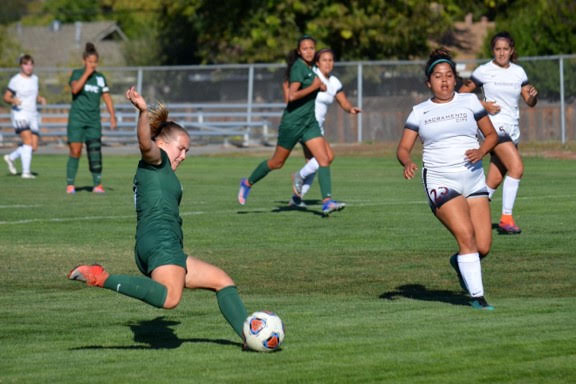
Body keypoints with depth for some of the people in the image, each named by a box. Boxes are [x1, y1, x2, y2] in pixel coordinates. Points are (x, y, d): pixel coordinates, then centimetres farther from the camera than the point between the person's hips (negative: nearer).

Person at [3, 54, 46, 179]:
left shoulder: (34, 79, 12)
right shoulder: (15, 80, -6)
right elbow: (6, 97, -4)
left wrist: (40, 99, 4)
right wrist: (14, 100, -25)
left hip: (33, 115, 6)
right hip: (20, 114, -6)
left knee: (34, 146, 2)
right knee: (28, 141, -21)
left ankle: (11, 157, 26)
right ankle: (26, 172, -19)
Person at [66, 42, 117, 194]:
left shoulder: (100, 78, 10)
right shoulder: (77, 73, 0)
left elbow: (107, 97, 10)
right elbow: (75, 89, -19)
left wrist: (112, 116, 2)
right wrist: (86, 74, -17)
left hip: (93, 120, 3)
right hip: (77, 118, -3)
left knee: (95, 151, -5)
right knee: (75, 152, -5)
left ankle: (98, 184, 0)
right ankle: (70, 184, 3)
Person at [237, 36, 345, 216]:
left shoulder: (309, 67, 9)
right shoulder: (298, 67, -17)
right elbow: (292, 95, -27)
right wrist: (314, 87, -20)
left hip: (309, 121, 7)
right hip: (292, 122, -7)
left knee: (324, 159, -9)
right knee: (277, 162, 8)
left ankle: (327, 202, -14)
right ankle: (248, 183, 30)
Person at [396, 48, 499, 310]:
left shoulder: (469, 101, 9)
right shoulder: (419, 112, 7)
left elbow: (491, 134, 13)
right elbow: (403, 148, 7)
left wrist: (480, 151, -8)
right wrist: (407, 163, -16)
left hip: (474, 180, 2)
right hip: (441, 183, -2)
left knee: (483, 247, -3)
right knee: (466, 236, -19)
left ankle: (460, 263, 31)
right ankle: (477, 296, -10)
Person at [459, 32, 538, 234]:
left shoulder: (518, 72, 11)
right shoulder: (484, 71, -3)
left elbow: (530, 102, 12)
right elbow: (462, 93, 2)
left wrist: (533, 94, -11)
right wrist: (484, 105, -11)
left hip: (512, 128, 6)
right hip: (494, 126, -6)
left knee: (495, 180, 6)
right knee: (517, 167, -23)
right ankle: (506, 218, -21)